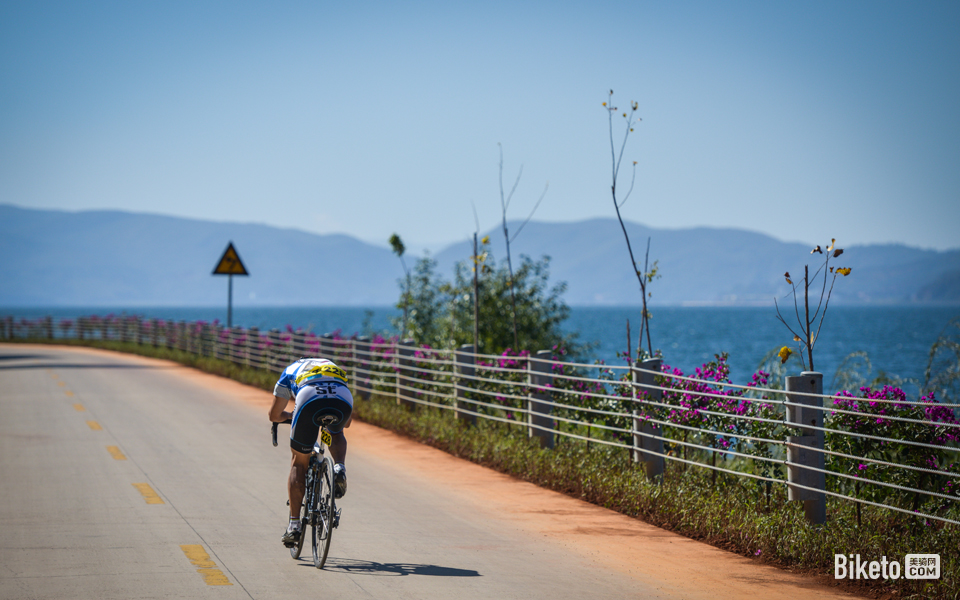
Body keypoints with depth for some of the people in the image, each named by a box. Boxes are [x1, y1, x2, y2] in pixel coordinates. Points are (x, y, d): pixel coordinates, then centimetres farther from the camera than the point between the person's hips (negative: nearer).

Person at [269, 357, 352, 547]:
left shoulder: (290, 371, 39)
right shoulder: (335, 368, 44)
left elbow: (275, 415, 40)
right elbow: (348, 421, 47)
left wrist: (290, 415, 61)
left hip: (310, 399, -1)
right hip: (343, 399, 1)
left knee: (299, 462, 17)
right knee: (337, 434, 36)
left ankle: (294, 525, 16)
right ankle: (339, 468, 5)